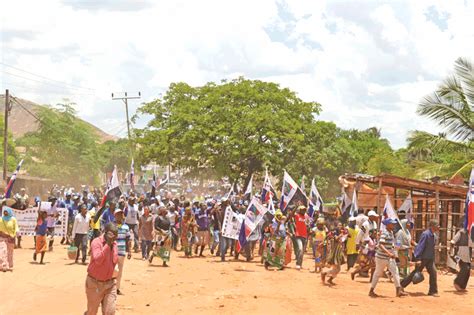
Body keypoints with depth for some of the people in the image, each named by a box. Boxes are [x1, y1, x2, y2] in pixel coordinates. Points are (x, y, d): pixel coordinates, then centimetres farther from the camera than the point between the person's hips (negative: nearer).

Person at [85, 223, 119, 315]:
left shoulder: (114, 244, 4)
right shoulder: (96, 242, -14)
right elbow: (97, 260, -28)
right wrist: (107, 244, -27)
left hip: (110, 283, 4)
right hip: (94, 283, -4)